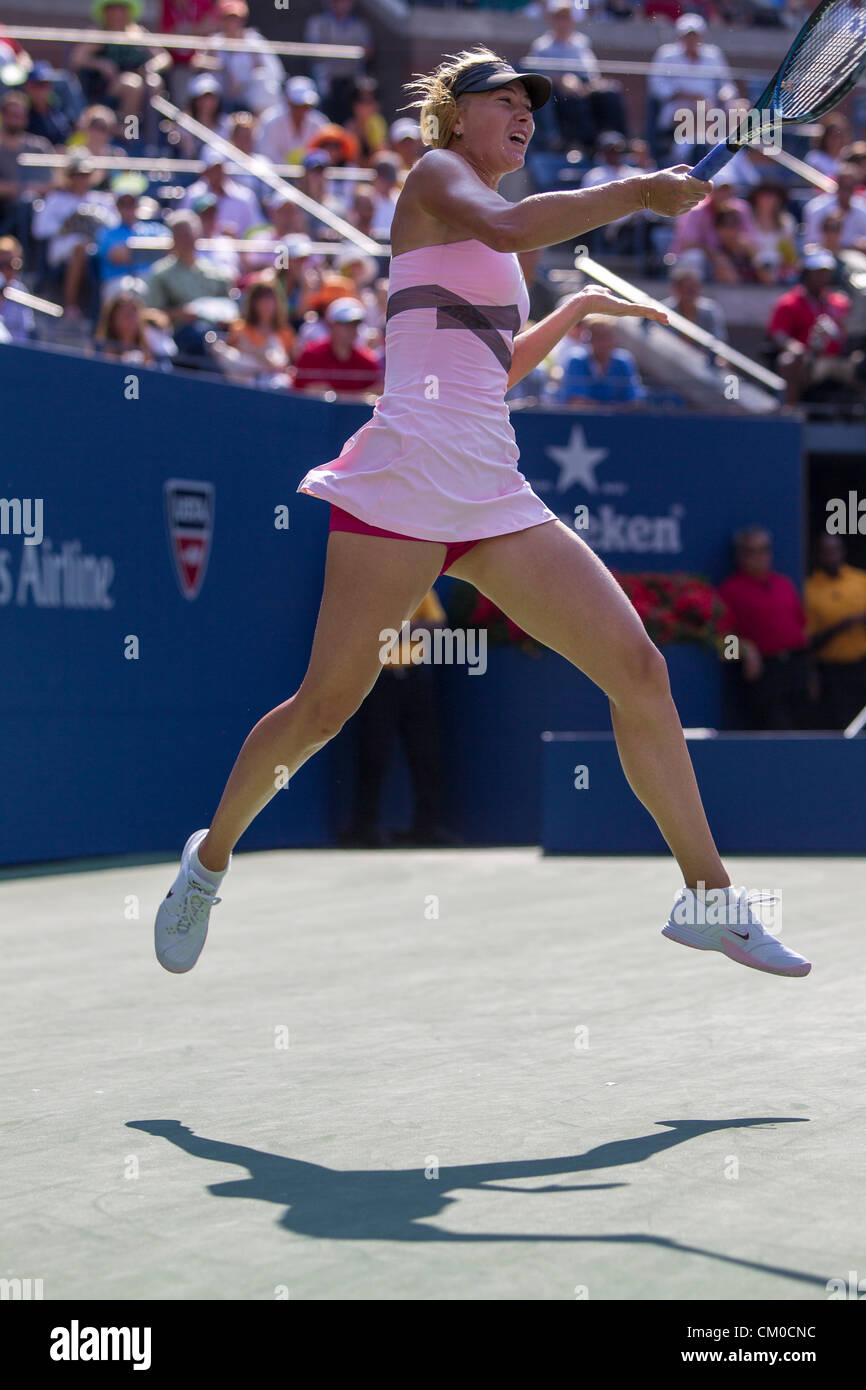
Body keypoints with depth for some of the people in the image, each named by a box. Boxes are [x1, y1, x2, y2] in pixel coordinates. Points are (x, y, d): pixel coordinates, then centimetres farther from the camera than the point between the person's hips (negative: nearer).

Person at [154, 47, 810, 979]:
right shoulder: (434, 176, 1)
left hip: (494, 497, 8)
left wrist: (574, 312, 27)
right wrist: (640, 193, -20)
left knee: (640, 669, -5)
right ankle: (211, 856, 22)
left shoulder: (484, 241, 25)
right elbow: (505, 227, -23)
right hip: (406, 480, -8)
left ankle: (707, 898, 0)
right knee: (326, 705, -2)